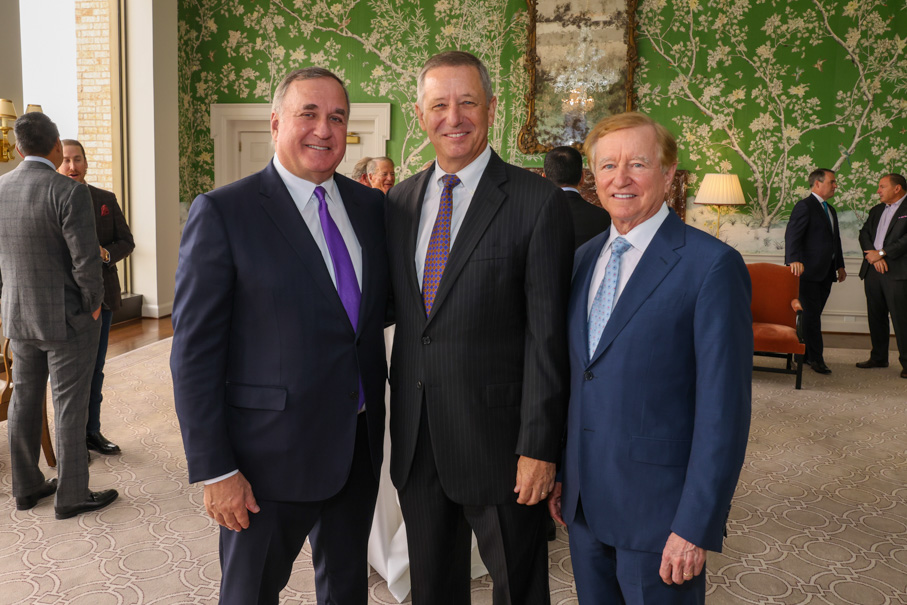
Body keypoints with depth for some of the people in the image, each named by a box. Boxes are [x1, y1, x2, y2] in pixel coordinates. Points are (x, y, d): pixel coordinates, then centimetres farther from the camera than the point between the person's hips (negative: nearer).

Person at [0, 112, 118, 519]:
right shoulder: (69, 193, -19)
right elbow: (86, 260, -22)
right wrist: (93, 305, -6)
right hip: (68, 319, -6)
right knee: (70, 407, 3)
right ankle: (71, 496, 12)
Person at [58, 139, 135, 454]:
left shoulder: (107, 200, 7)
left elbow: (126, 242, 6)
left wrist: (105, 254, -14)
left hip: (101, 295, 4)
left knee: (94, 368, 13)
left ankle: (92, 431, 25)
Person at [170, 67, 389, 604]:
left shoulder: (371, 206, 5)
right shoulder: (222, 212, -11)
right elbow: (195, 353, -13)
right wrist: (215, 470, -14)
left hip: (359, 446, 5)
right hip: (270, 454, -5)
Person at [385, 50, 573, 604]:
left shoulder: (538, 202, -10)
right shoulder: (400, 201, 7)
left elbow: (547, 334, -12)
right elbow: (397, 308, 11)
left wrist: (539, 447, -14)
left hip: (497, 435, -4)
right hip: (415, 439, 5)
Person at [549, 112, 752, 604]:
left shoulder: (712, 265, -14)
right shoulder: (585, 257, 7)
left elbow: (723, 410, -16)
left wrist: (695, 527, -17)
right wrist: (561, 469, 11)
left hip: (658, 508, -6)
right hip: (583, 500, 6)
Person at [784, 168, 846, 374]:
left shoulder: (830, 210, 21)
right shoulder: (804, 206, -8)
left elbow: (835, 240, 27)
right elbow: (792, 235, -19)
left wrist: (839, 265, 21)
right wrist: (795, 260, -31)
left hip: (825, 273, 9)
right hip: (809, 271, -9)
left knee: (814, 315, 11)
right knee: (811, 315, -4)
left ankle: (805, 355, 17)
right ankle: (816, 358, 1)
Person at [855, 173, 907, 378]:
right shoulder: (876, 210, 20)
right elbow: (864, 234, 11)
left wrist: (882, 253, -14)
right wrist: (872, 255, -6)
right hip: (873, 269, 7)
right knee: (876, 317, 12)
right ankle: (879, 357, 22)